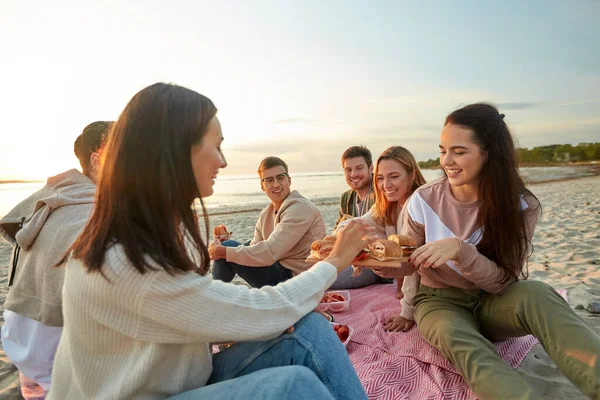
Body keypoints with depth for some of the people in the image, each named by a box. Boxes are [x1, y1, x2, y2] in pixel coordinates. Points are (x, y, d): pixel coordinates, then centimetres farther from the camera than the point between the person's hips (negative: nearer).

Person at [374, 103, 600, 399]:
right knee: (467, 350, -36)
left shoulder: (521, 206, -12)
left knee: (536, 294, -34)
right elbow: (407, 262, -2)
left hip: (491, 301, 1)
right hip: (440, 301, 0)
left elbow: (501, 281, -17)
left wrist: (460, 250, -36)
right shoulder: (424, 200, -12)